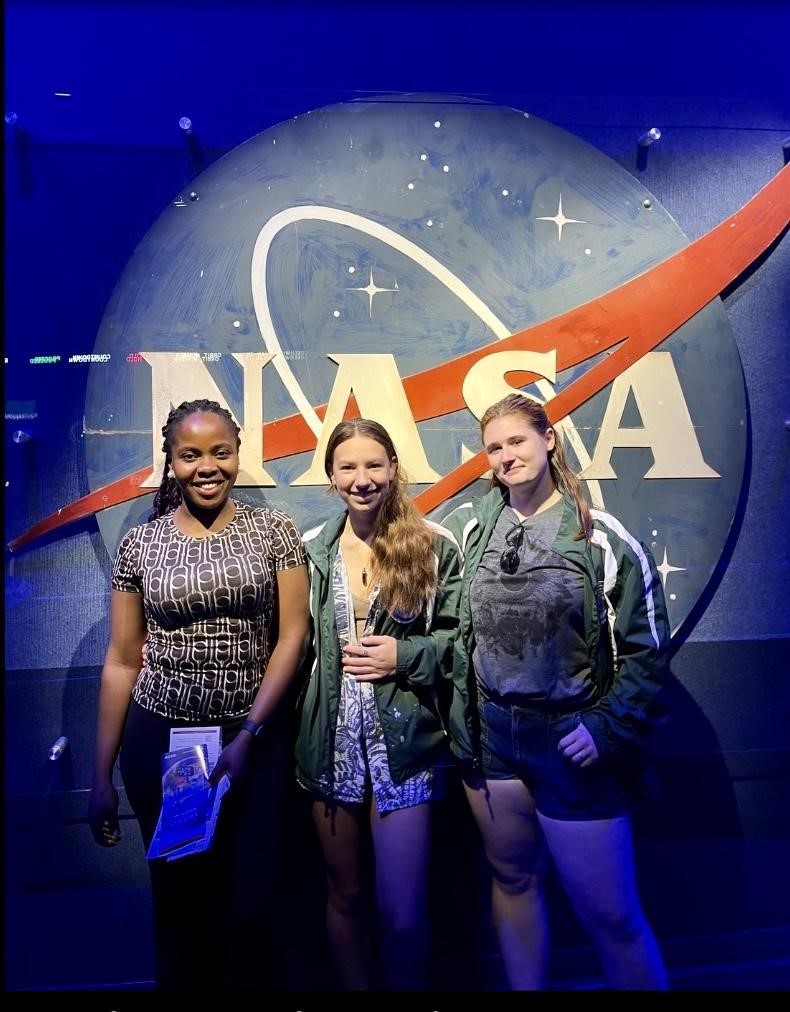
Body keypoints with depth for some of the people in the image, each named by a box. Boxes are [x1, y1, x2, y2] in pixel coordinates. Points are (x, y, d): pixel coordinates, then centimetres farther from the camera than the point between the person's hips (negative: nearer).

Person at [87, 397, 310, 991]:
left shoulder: (274, 530, -3)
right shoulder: (140, 544, -1)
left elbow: (294, 634, -7)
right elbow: (121, 661, 2)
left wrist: (246, 736, -12)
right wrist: (103, 775, 4)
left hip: (258, 738, -1)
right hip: (160, 741, 1)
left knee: (249, 901, 7)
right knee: (178, 897, 16)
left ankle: (248, 982, 34)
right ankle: (184, 982, 41)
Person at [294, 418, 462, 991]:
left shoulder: (434, 547, -4)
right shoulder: (310, 551, 3)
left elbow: (460, 638, 0)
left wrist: (405, 655, -14)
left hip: (403, 744, -2)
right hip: (332, 742, 3)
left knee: (403, 915, 5)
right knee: (344, 897, 19)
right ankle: (356, 986, 42)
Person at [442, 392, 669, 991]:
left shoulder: (602, 538, -9)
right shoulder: (468, 526, 1)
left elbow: (645, 650, -6)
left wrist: (608, 730, -12)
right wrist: (461, 717, 3)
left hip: (570, 742, -3)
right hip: (489, 736, 4)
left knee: (608, 912, 8)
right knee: (512, 879, 20)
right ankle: (524, 986, 42)